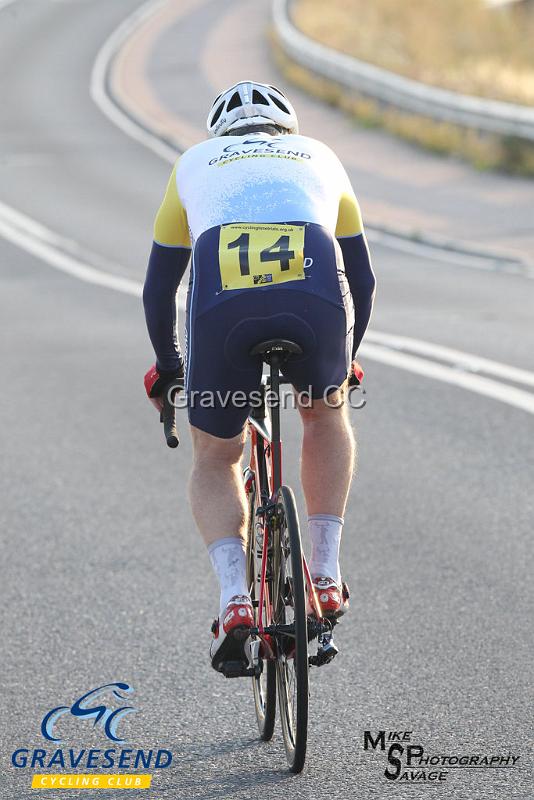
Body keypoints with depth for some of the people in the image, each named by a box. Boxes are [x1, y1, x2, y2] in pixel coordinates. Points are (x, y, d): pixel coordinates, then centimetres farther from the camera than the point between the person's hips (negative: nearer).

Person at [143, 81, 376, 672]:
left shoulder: (195, 162, 34)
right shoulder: (319, 157, 36)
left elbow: (158, 288, 37)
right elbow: (362, 280, 40)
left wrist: (167, 368, 53)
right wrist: (344, 359, 56)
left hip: (223, 307, -1)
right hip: (317, 299, 1)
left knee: (214, 458, 21)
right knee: (325, 415, 32)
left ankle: (234, 598, 0)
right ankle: (326, 575, 24)